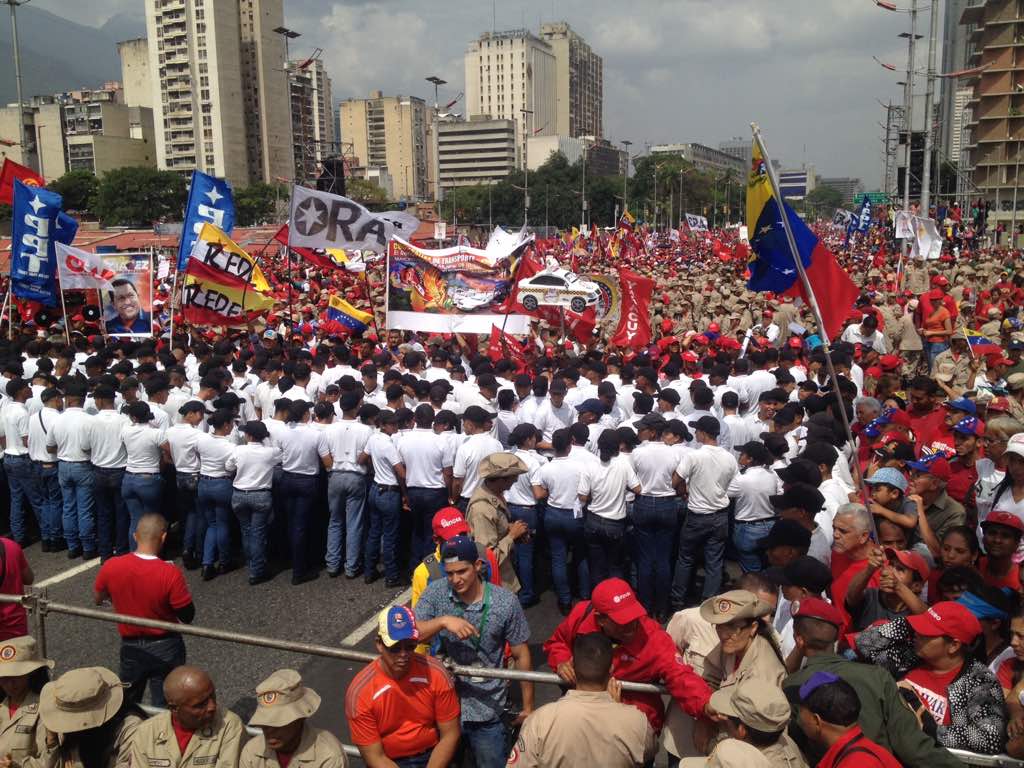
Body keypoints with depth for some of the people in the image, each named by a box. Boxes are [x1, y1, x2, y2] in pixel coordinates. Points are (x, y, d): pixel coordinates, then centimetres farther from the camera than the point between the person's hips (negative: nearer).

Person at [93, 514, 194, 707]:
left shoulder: (111, 567, -16)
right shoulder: (170, 573, -27)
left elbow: (98, 599, 4)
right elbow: (188, 617, -17)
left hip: (130, 646, 4)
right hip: (165, 648, -3)